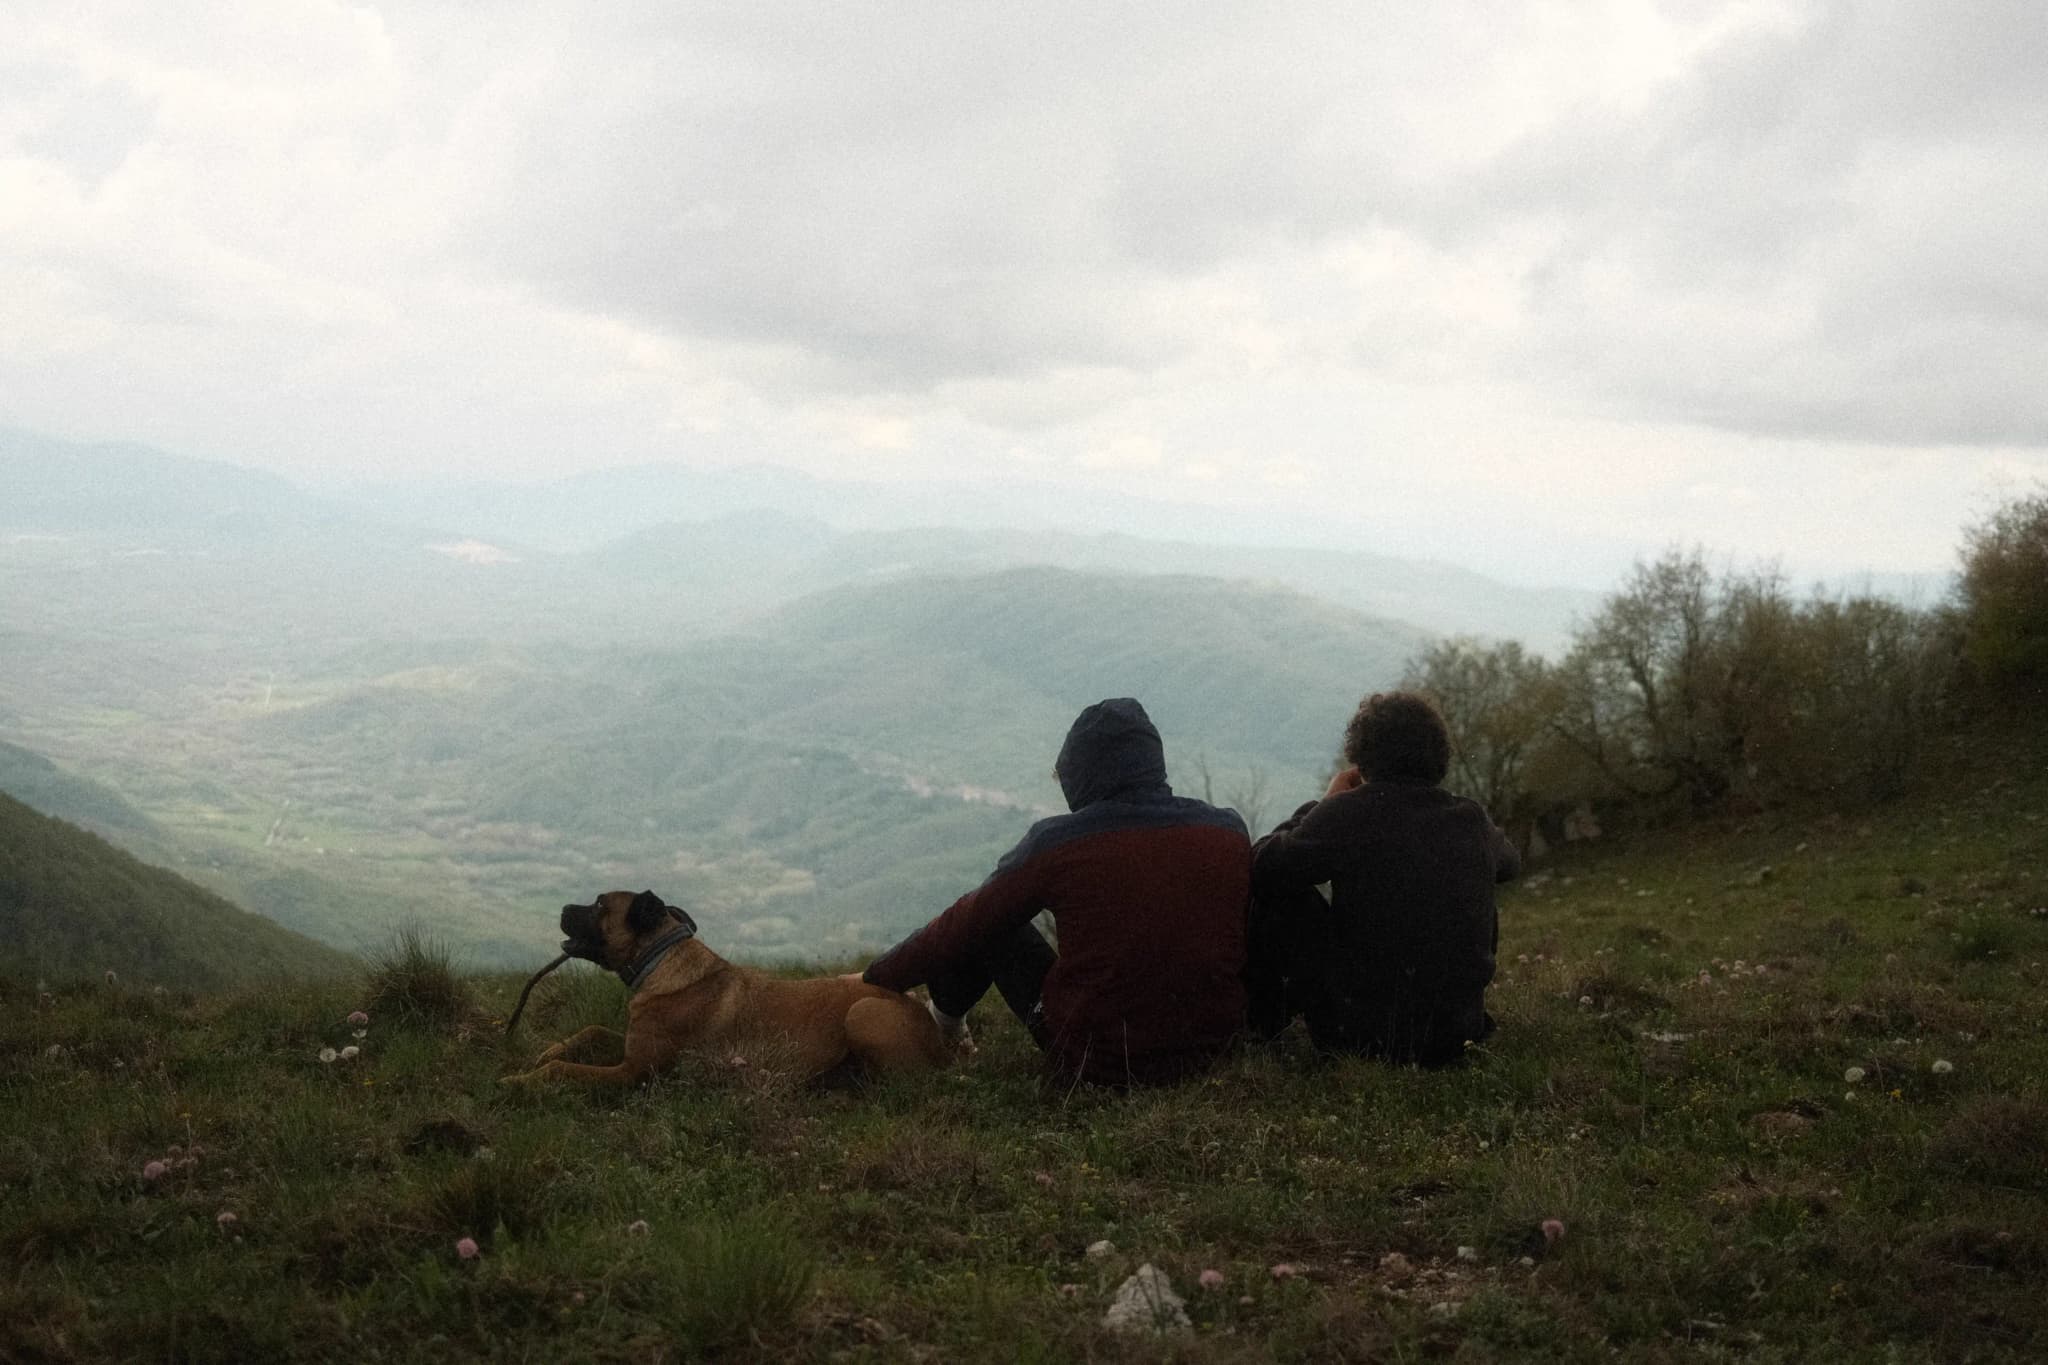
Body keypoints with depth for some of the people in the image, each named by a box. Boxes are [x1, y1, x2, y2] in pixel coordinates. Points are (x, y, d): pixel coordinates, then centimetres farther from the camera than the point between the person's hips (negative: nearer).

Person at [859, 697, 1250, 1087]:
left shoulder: (1057, 843, -13)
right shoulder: (1229, 831, -3)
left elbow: (961, 927, -2)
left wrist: (874, 977, 14)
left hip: (1093, 1058, -4)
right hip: (1210, 1047, 4)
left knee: (984, 925, 14)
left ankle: (942, 1023, 39)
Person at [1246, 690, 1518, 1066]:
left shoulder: (1347, 813, -14)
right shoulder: (1473, 820, 0)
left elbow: (1261, 868, -7)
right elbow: (1510, 861, 24)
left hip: (1362, 1035, -4)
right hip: (1458, 1034, 4)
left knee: (1282, 894, 10)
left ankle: (1265, 1022, 24)